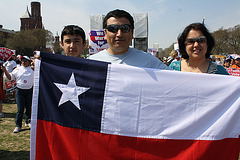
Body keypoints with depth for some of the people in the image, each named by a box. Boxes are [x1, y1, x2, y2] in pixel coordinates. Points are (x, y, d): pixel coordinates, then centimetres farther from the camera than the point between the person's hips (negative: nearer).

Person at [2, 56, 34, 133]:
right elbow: (10, 77, 8)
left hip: (29, 91, 1)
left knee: (28, 107, 11)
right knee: (20, 109, -4)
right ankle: (18, 125, 3)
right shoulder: (17, 69, 6)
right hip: (20, 91, -1)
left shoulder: (32, 70, 5)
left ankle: (28, 121, 31)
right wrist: (5, 71, -5)